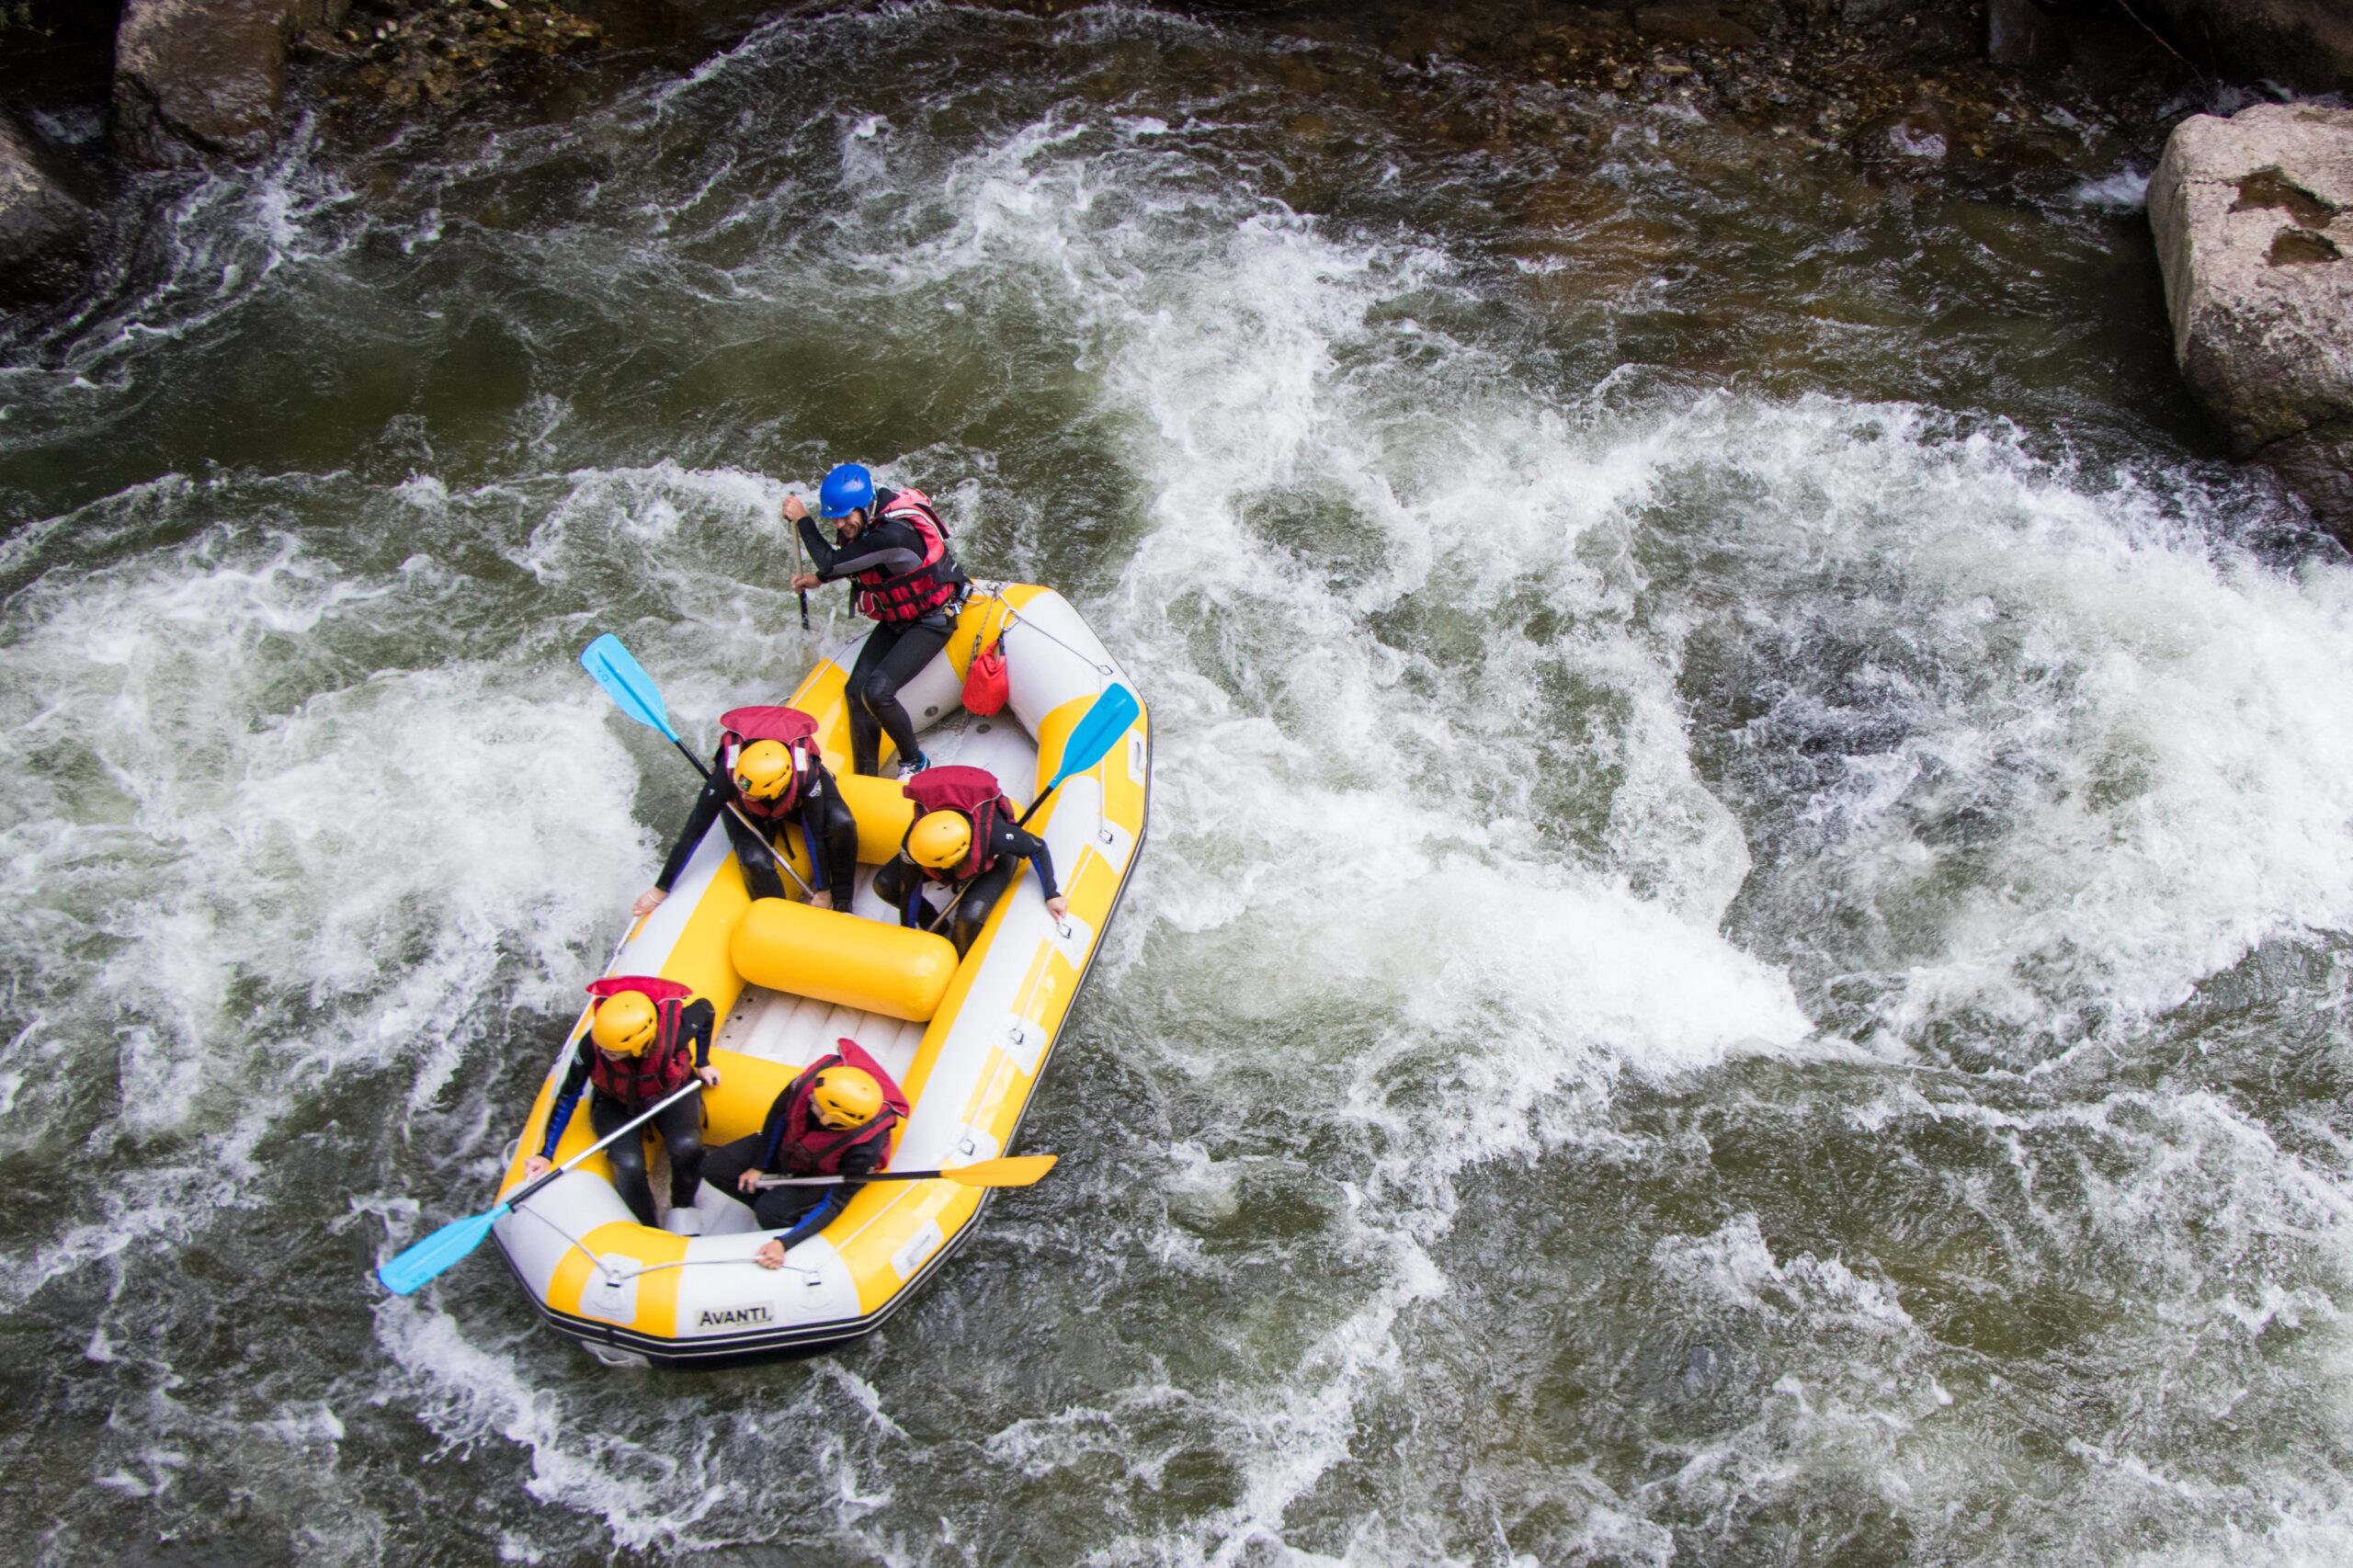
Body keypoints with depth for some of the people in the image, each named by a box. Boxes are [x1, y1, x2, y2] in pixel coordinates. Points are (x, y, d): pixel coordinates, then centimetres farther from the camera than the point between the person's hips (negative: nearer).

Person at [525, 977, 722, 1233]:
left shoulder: (677, 1028, -36)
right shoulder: (592, 1046, -35)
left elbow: (706, 1012, -11)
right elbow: (567, 1098, -19)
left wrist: (702, 1063, -2)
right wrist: (545, 1154, -17)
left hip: (672, 1092, 0)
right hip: (616, 1103, 0)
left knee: (687, 1147, -29)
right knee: (629, 1165, -27)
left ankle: (682, 1212, 1)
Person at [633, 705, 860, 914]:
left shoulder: (805, 774, -42)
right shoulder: (730, 771, -41)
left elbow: (815, 835, -28)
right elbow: (693, 833, -32)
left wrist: (823, 891, -19)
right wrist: (660, 890, -26)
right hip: (748, 812, 0)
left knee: (841, 823, -30)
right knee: (755, 861, -30)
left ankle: (841, 906, -10)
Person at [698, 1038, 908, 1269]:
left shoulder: (864, 1149, -42)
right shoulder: (812, 1082, -35)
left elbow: (834, 1204, -30)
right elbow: (778, 1114, -12)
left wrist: (783, 1244, -36)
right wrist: (758, 1166, -3)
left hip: (823, 1176, -4)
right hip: (786, 1144, 4)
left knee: (770, 1213, -26)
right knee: (714, 1169, -5)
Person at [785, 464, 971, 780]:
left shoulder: (894, 535, -35)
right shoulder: (861, 523, -8)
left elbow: (831, 562, -29)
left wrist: (802, 520, -17)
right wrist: (818, 578, 8)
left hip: (932, 620, -8)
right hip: (896, 619, 8)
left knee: (877, 692, -22)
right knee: (857, 690, -6)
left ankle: (914, 762, 1)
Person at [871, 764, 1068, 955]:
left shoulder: (992, 834, -46)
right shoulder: (915, 841, -38)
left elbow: (1038, 848, -27)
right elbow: (909, 889, -20)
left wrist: (1051, 895, -23)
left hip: (994, 858, -3)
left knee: (970, 917, -28)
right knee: (884, 885, -12)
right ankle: (935, 927, 13)